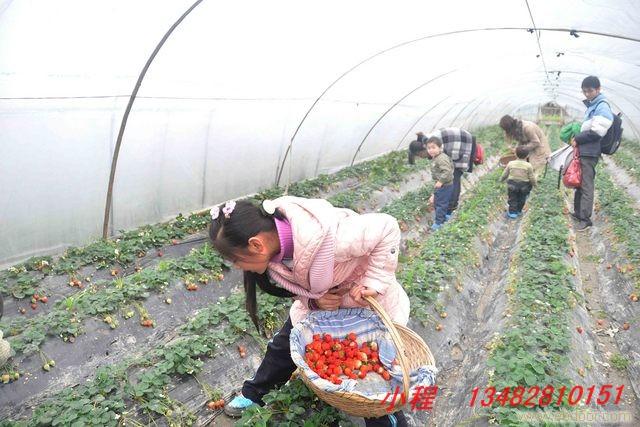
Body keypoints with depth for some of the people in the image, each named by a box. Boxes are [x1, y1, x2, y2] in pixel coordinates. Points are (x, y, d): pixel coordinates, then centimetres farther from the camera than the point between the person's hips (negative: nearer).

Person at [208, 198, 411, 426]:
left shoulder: (329, 237, -43)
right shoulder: (273, 245, -22)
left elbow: (388, 228, -29)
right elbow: (294, 285, -3)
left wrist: (374, 282, -30)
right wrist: (314, 301, -23)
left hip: (367, 302, -5)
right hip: (317, 302, 6)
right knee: (284, 346, 19)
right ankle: (253, 393, 45)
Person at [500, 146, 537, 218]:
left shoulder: (511, 163, -9)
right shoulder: (528, 165, -13)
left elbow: (505, 174, 0)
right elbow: (532, 178, -9)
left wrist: (501, 179, 20)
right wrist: (534, 183, 11)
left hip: (512, 184, 0)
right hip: (524, 186, 0)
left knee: (512, 199, 18)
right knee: (521, 199, 23)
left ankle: (512, 212, 20)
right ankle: (519, 211, 37)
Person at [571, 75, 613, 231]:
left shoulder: (602, 106, -11)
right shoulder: (592, 106, 17)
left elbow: (596, 132, -19)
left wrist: (577, 139, -10)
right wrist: (578, 138, 8)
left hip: (590, 152, -9)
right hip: (583, 151, 9)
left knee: (586, 185, -7)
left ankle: (585, 218, -3)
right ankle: (578, 212, 26)